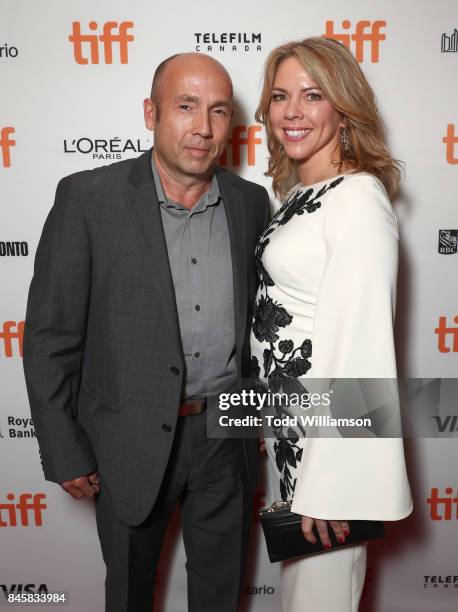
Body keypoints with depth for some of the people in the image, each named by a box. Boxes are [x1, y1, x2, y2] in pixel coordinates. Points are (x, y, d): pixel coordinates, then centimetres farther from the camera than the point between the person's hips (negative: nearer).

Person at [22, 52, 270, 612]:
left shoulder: (251, 202, -1)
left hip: (228, 433, 3)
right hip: (133, 439, -2)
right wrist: (65, 455, -8)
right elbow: (49, 337, -10)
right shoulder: (88, 198, -13)